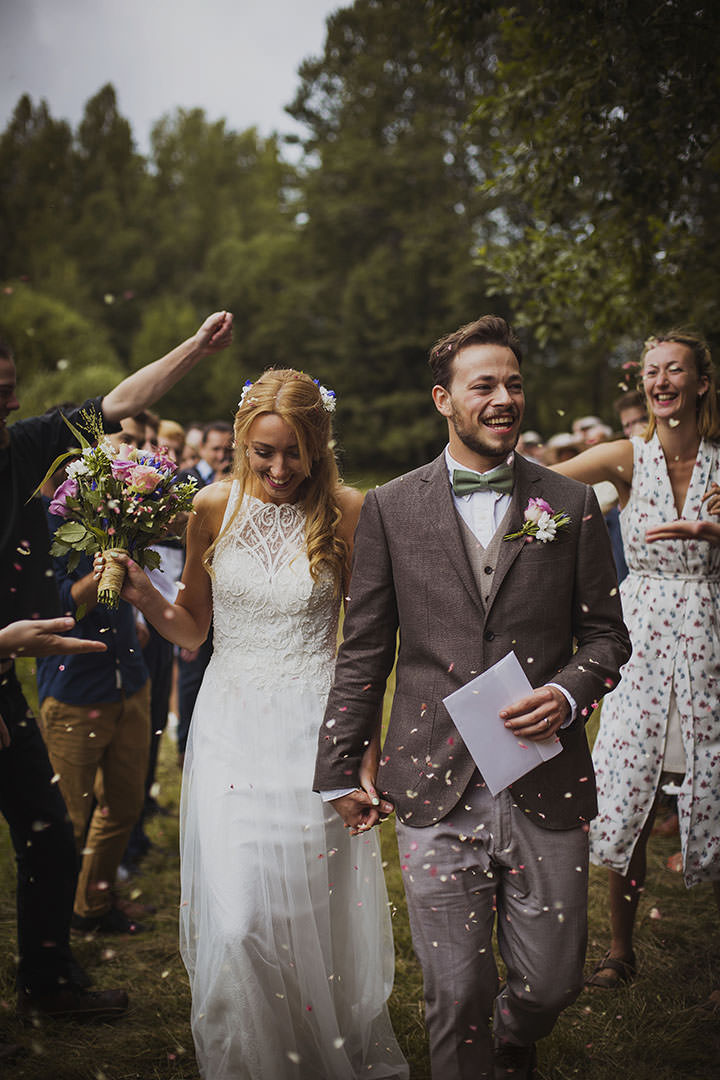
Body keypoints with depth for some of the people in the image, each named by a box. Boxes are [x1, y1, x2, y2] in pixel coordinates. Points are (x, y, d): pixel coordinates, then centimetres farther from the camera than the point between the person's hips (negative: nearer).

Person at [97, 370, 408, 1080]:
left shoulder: (347, 513, -6)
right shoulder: (214, 506, 0)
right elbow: (192, 628, 9)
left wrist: (367, 752, -5)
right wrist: (142, 594, -10)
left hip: (315, 729, -1)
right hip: (230, 723, 2)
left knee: (316, 910, 8)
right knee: (236, 919, -4)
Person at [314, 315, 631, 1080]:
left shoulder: (571, 505, 5)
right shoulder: (389, 508, 3)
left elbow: (605, 633, 10)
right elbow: (363, 650, 6)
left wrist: (570, 693, -10)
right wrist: (339, 767, 6)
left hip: (547, 787, 1)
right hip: (435, 793, -1)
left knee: (551, 982, 12)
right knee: (456, 996, 4)